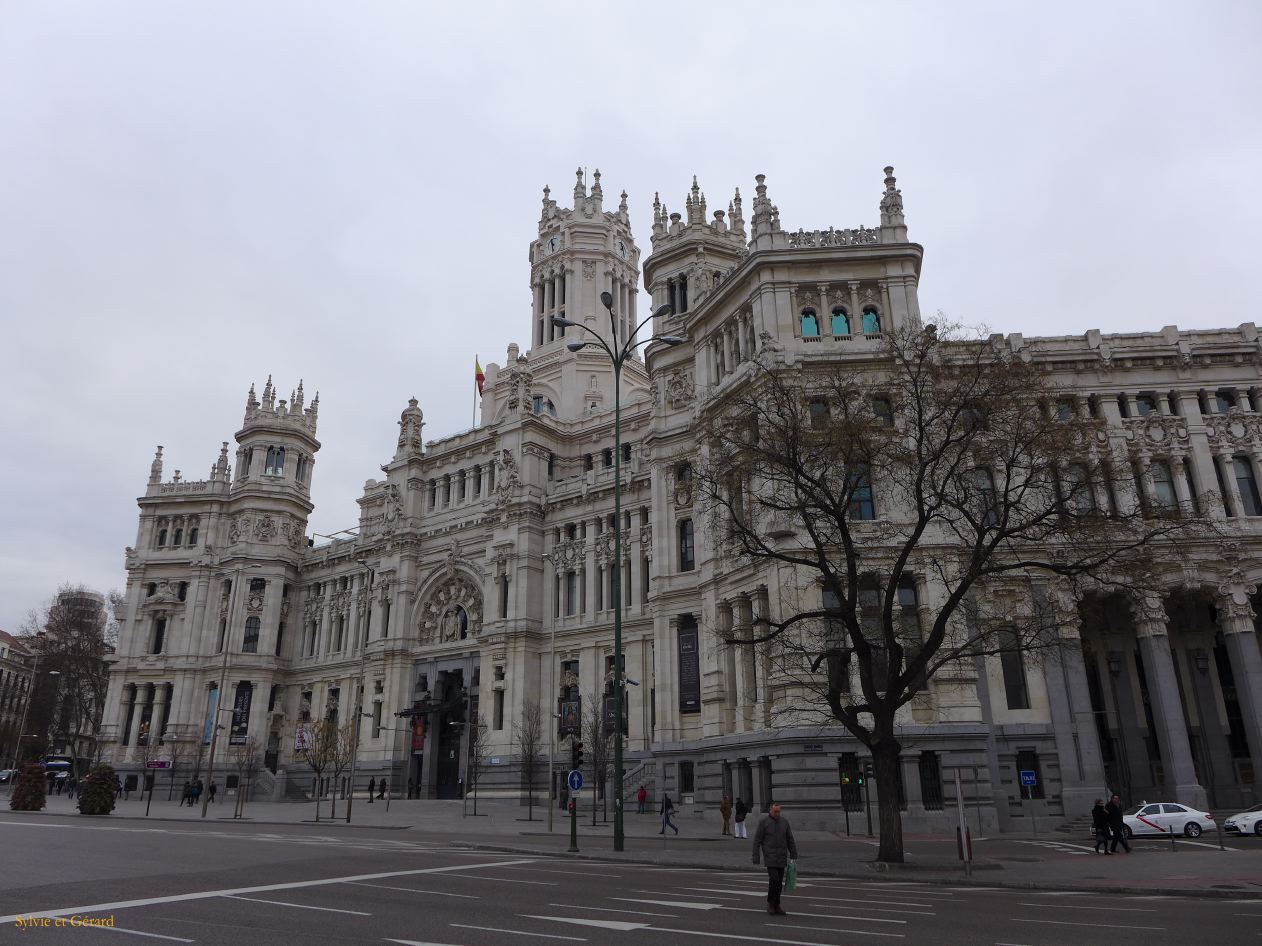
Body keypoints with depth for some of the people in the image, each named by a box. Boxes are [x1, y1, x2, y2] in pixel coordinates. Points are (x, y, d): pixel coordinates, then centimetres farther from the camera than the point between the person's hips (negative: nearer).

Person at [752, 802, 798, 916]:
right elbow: (757, 840, -5)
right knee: (774, 879, -15)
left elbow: (790, 840, 10)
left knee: (779, 882, 5)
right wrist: (756, 857, -8)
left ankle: (776, 907, 15)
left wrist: (794, 856, 6)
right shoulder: (763, 822, -5)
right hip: (769, 856, -4)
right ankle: (770, 902, 5)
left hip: (781, 857, 4)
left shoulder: (784, 822, 6)